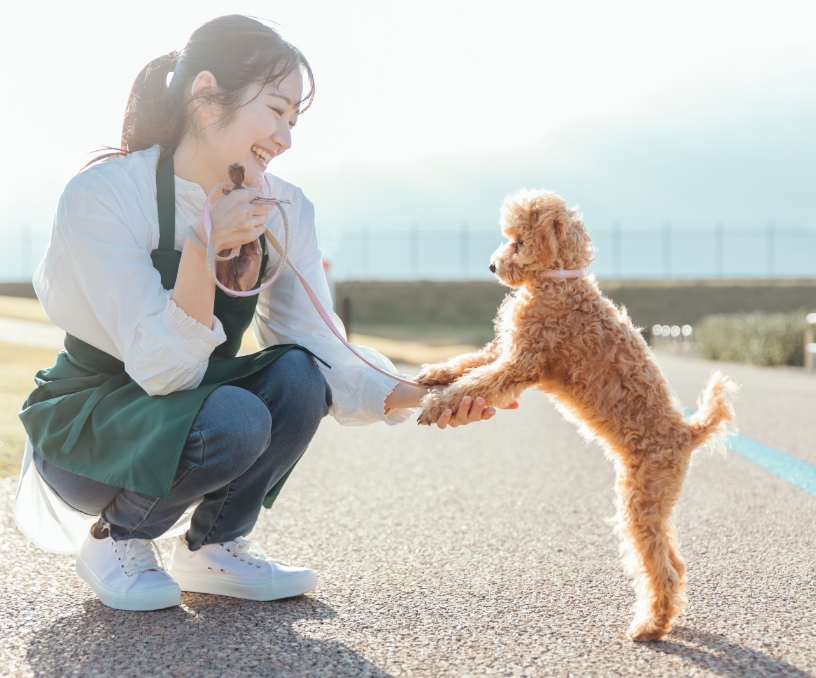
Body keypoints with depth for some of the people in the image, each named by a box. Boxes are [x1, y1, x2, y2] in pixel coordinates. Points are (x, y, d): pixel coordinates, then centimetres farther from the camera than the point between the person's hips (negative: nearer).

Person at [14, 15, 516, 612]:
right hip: (84, 429, -5)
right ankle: (115, 539, -4)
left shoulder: (284, 210, -6)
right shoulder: (104, 195, -23)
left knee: (297, 376, -25)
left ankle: (212, 547, -1)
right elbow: (164, 369, -28)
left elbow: (322, 352, -11)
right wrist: (205, 249, -41)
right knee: (233, 418, -33)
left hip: (186, 413, 5)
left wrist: (413, 396, -27)